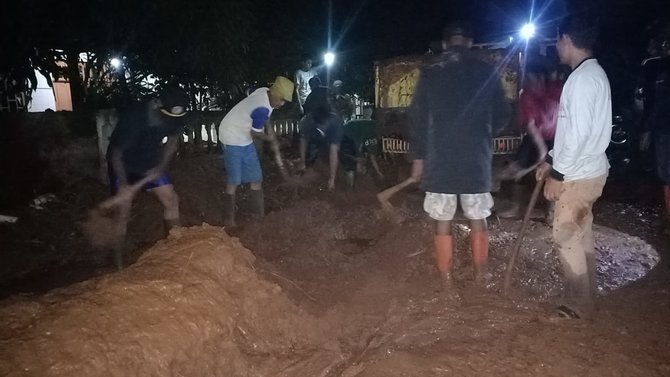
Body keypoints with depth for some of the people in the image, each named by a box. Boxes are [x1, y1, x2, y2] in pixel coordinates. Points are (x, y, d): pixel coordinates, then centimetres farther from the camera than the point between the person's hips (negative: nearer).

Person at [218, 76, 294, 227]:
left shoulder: (265, 91, -8)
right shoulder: (262, 109, -32)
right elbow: (255, 133, -18)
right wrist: (270, 138, -1)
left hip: (245, 138, 9)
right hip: (233, 139, -9)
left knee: (256, 178, 10)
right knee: (233, 182, -3)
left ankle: (259, 214, 19)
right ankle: (229, 221, 7)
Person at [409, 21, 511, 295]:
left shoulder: (430, 73, 0)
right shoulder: (486, 72, 2)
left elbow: (417, 118, -1)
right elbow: (502, 115, 6)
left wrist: (418, 156, 7)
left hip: (439, 160, -1)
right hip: (476, 159, 1)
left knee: (443, 222, 7)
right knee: (478, 220, 15)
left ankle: (447, 281, 14)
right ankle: (481, 274, 28)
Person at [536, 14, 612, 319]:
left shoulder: (582, 77, -20)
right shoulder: (592, 73, 12)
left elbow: (579, 133, -25)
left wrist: (557, 174, -20)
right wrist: (551, 160, 17)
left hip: (579, 175, -10)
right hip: (587, 170, 10)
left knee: (565, 236, 1)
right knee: (581, 234, 18)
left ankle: (578, 304, 13)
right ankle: (586, 295, 31)